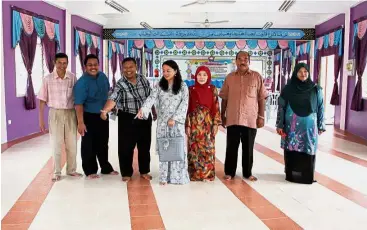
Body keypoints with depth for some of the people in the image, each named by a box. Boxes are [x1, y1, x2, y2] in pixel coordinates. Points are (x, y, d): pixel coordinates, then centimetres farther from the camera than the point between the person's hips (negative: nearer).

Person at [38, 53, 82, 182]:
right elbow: (42, 100, -2)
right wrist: (41, 119, -4)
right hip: (55, 114, -1)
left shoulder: (72, 78, -2)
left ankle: (71, 170, 24)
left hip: (70, 114, 2)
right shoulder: (48, 79, -6)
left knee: (72, 144, 9)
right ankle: (57, 172, 18)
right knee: (56, 145, 6)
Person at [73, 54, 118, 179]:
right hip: (89, 117, -6)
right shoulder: (82, 82, -20)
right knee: (89, 145, 5)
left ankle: (106, 168, 31)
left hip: (102, 116, 7)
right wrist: (80, 122, -31)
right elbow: (79, 104, -26)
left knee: (103, 144, 18)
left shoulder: (103, 76, 1)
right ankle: (90, 171, 19)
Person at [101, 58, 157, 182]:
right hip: (127, 119, -4)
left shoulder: (144, 80, 0)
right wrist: (104, 110, -48)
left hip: (145, 118, 4)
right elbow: (113, 99, -31)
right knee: (126, 147, 1)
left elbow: (150, 98, 12)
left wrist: (154, 113, 17)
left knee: (145, 146, 12)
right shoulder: (120, 84, -14)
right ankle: (126, 173, 17)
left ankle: (144, 171, 27)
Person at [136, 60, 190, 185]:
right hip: (162, 122, 2)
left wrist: (174, 118, -16)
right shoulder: (159, 86, 5)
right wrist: (143, 109, -28)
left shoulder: (182, 86, 0)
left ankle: (178, 176, 12)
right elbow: (151, 98, -9)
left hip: (177, 122, -2)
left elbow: (184, 103, -7)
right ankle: (164, 177, 11)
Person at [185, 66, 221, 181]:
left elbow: (216, 107, 2)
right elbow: (188, 108, 1)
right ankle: (194, 174, 14)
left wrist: (215, 124, -4)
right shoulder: (191, 89, 2)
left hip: (208, 123, 0)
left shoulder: (213, 89, 3)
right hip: (195, 123, 0)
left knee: (208, 149, 3)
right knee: (194, 149, 3)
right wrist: (187, 125, -3)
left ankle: (208, 174, 14)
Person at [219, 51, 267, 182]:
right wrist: (222, 115, 8)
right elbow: (224, 98, 9)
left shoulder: (257, 77, 0)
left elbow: (261, 98, 1)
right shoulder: (229, 77, 5)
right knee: (231, 147, 8)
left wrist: (261, 116, -2)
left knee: (248, 148, 9)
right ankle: (229, 172, 20)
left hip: (251, 119, -1)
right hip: (232, 119, 1)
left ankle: (248, 173, 22)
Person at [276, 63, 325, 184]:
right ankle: (291, 174, 18)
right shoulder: (288, 89, 0)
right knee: (292, 150, 4)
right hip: (292, 126, 0)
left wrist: (321, 126, 4)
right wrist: (280, 125, -4)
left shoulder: (315, 89, 3)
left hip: (309, 126, 1)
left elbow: (320, 108, 6)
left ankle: (307, 176, 17)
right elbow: (281, 107, 0)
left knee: (308, 151, 3)